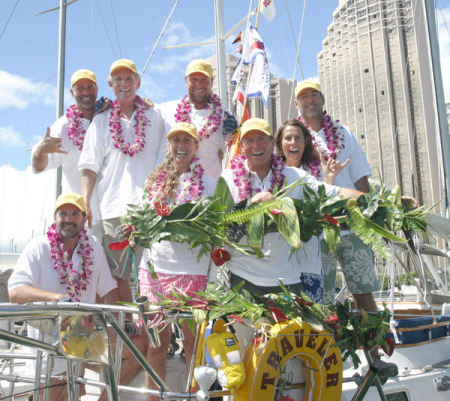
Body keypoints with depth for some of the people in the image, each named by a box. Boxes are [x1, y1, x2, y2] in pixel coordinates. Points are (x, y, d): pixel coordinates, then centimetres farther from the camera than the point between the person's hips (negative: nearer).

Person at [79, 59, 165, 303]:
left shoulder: (154, 116, 16)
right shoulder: (101, 121, 17)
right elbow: (90, 166, 11)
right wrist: (85, 201, -2)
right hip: (114, 207, 1)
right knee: (117, 274, 1)